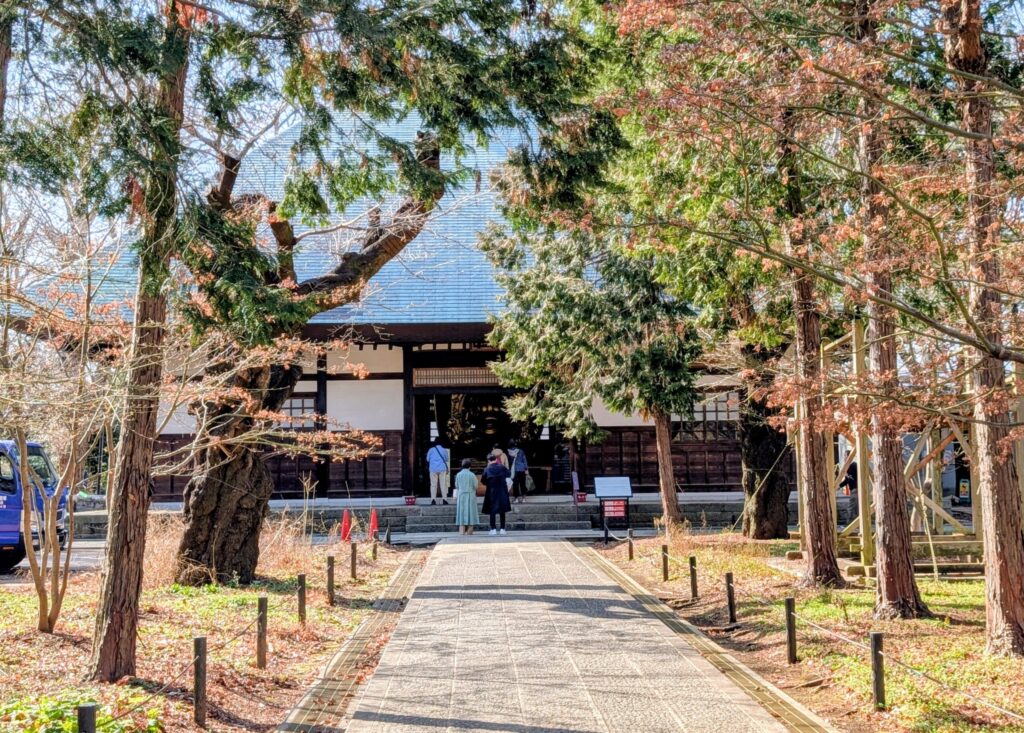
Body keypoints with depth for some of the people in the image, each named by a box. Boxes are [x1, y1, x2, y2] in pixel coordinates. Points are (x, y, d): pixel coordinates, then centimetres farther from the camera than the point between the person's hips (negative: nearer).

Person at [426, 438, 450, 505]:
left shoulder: (431, 450, 0)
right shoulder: (444, 450, 0)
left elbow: (427, 459, 7)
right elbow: (446, 459, 9)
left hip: (433, 469, 0)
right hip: (442, 469, 0)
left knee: (433, 485, 2)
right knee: (443, 484, 3)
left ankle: (433, 499, -5)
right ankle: (444, 499, -3)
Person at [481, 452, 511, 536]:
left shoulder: (487, 470, -10)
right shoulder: (502, 467, -5)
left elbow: (483, 481, -4)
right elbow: (507, 475, 12)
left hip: (491, 492, -1)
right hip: (502, 492, 2)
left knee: (492, 511, 6)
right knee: (502, 511, 10)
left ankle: (493, 529, 1)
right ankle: (503, 528, 10)